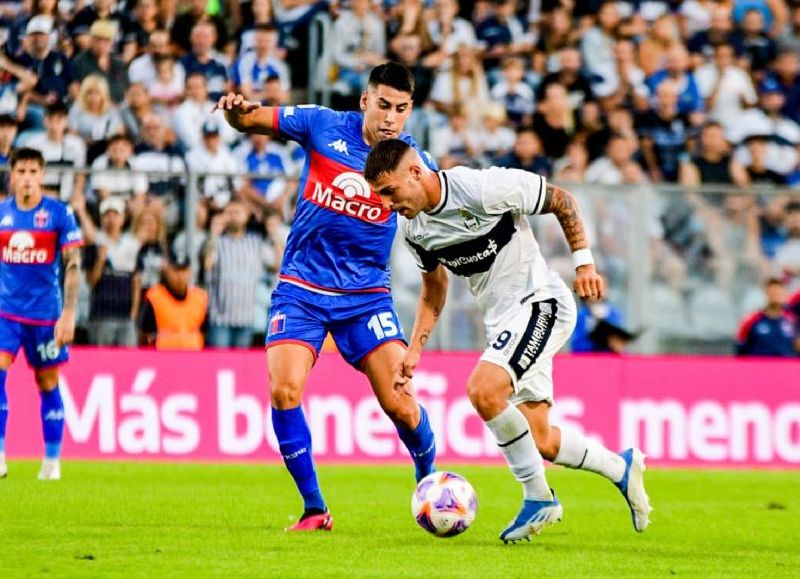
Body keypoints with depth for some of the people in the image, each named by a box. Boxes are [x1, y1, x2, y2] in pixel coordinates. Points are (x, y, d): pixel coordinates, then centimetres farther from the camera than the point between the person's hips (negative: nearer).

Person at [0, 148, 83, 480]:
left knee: (48, 384, 5)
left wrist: (69, 314, -11)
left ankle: (52, 462, 15)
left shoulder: (59, 214, -4)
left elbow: (73, 266, -4)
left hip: (45, 313, -2)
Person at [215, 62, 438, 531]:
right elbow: (251, 120, 1)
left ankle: (430, 482, 23)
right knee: (284, 391, -18)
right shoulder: (323, 125, -5)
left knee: (400, 406, -8)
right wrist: (237, 110, -22)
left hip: (366, 294, 0)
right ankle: (315, 509, -4)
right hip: (302, 288, 0)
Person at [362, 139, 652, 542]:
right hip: (502, 323, 8)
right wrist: (414, 350, 12)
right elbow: (433, 289, 20)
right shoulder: (415, 230, 3)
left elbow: (562, 201, -9)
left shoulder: (483, 188, -20)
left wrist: (583, 261, -9)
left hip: (540, 302, -8)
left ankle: (539, 498, -15)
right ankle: (620, 468, 28)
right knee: (539, 442, 3)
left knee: (483, 390, -28)